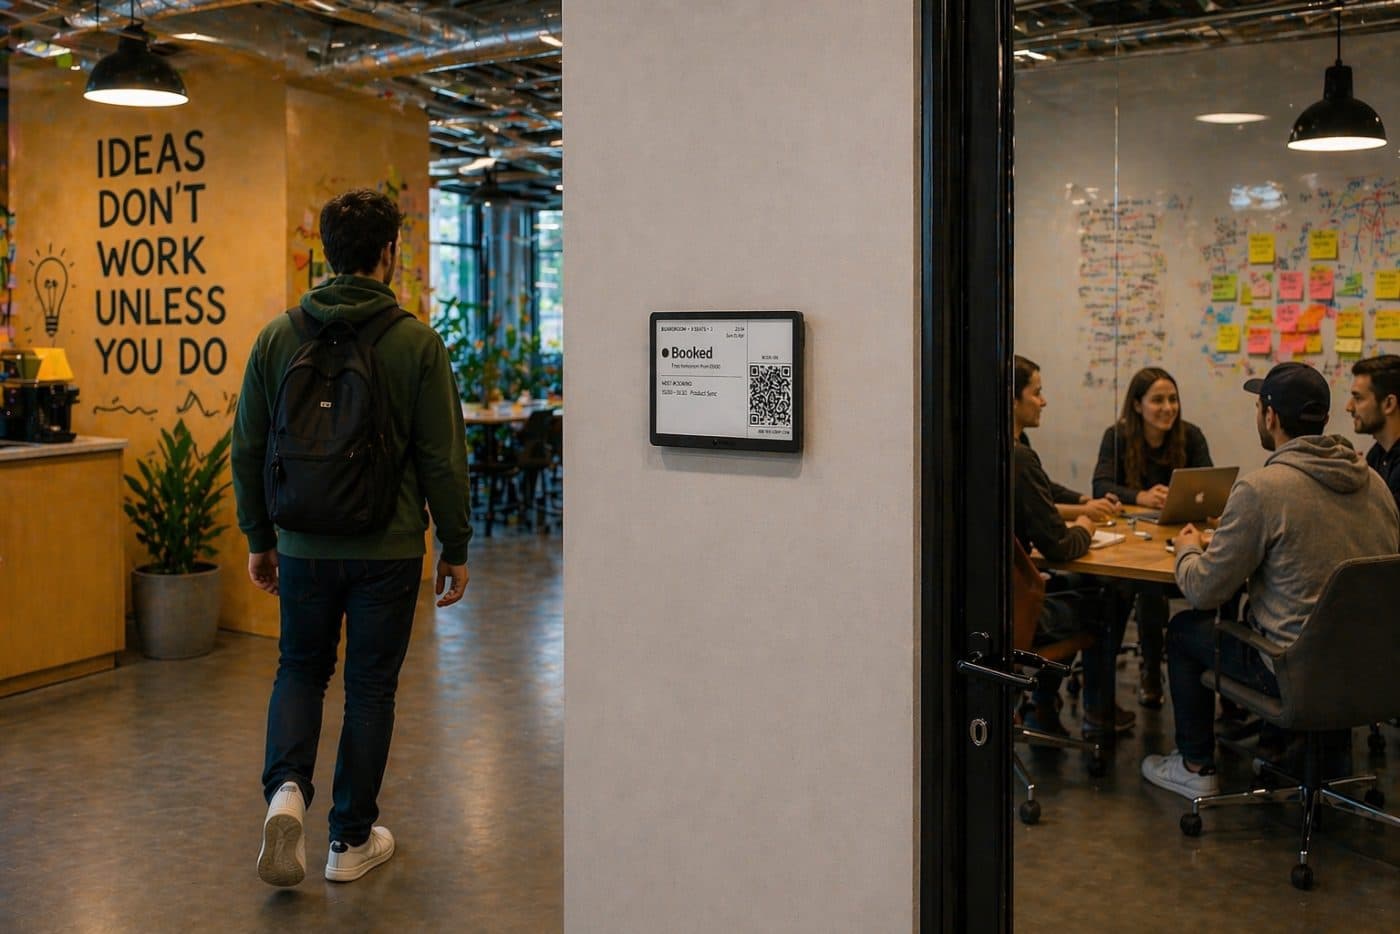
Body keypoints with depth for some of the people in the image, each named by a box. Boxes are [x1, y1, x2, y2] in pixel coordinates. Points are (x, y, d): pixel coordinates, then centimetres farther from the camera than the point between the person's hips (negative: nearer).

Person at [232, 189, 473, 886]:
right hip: (387, 549, -2)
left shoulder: (276, 337, 0)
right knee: (370, 688, 10)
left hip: (303, 546, 3)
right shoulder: (417, 342, -10)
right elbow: (443, 458, -9)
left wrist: (258, 539, 15)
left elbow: (248, 449, 4)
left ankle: (286, 789, -2)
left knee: (300, 670, 21)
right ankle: (351, 840, 18)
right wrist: (455, 549, 1)